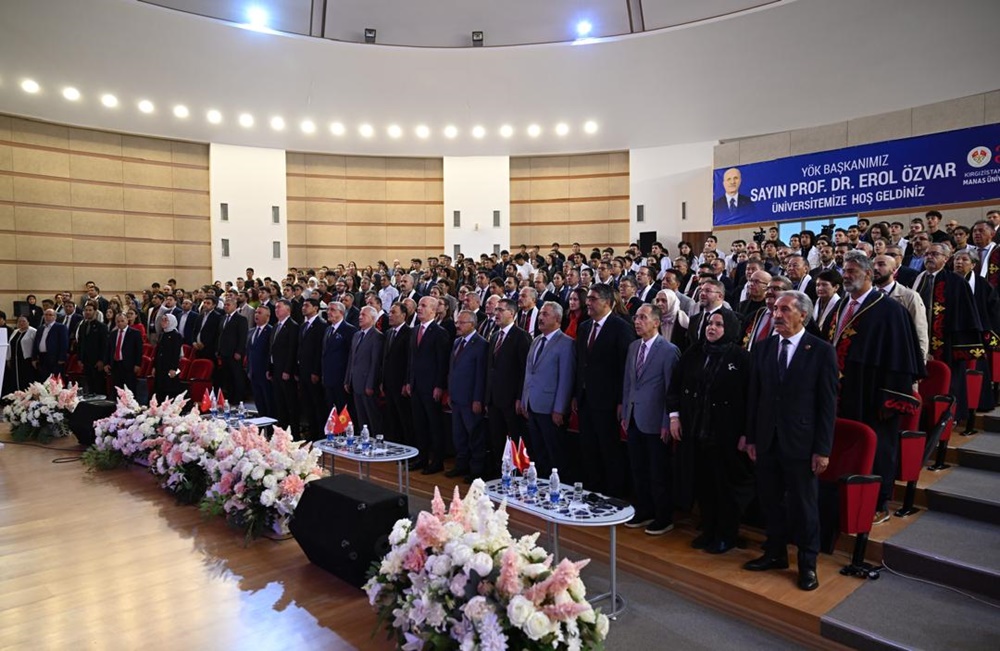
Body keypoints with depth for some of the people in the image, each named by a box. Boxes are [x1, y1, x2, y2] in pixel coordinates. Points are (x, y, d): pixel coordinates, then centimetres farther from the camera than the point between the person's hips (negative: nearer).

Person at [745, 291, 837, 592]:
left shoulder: (822, 351, -7)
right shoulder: (763, 348, 5)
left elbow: (827, 404, -7)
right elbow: (753, 395, 7)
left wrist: (822, 449, -9)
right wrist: (751, 437, 6)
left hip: (801, 443, -4)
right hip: (767, 440, 4)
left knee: (804, 505, 8)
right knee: (771, 501, 14)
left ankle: (807, 563, 25)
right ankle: (775, 553, 32)